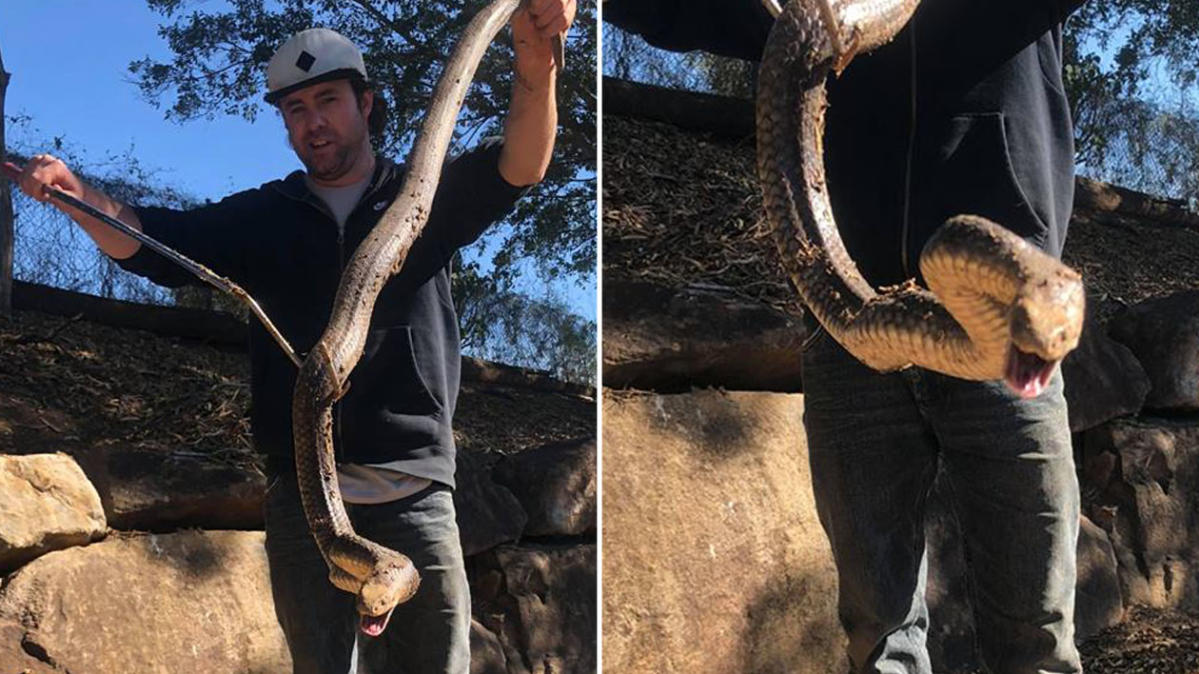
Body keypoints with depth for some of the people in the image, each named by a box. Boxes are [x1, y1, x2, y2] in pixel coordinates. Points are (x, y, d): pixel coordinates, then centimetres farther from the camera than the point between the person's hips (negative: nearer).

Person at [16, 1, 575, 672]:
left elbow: (518, 167, -7)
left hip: (414, 495, -1)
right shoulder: (265, 217, 14)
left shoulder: (425, 198, 10)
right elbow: (151, 242, 3)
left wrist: (536, 69, -28)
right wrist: (76, 192, -18)